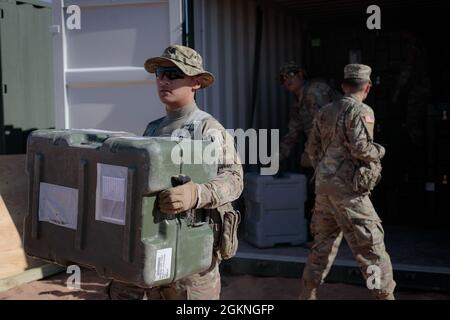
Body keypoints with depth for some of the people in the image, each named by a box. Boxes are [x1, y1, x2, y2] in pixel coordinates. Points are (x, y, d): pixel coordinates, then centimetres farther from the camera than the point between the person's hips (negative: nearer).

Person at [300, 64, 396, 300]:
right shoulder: (361, 111, -8)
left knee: (322, 245, 17)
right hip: (348, 189, -7)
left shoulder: (324, 112, 12)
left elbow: (311, 148, 16)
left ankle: (307, 294, 24)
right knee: (371, 247, 0)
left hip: (323, 186, 7)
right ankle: (385, 294, 5)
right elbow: (360, 147, -19)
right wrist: (378, 152, 1)